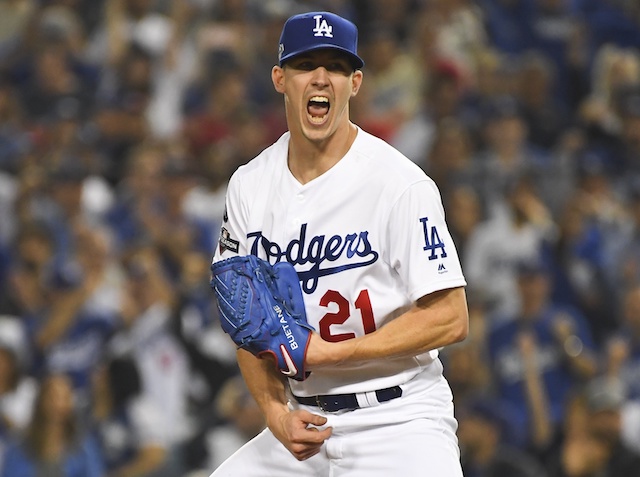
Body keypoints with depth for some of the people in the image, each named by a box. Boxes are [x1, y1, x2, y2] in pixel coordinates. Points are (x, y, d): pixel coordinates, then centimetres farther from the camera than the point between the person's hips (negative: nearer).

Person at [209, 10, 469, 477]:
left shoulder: (401, 184, -11)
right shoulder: (250, 184, 5)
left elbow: (450, 319, -14)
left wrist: (327, 353, -18)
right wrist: (276, 411, -6)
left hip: (398, 418, -5)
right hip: (304, 420, 5)